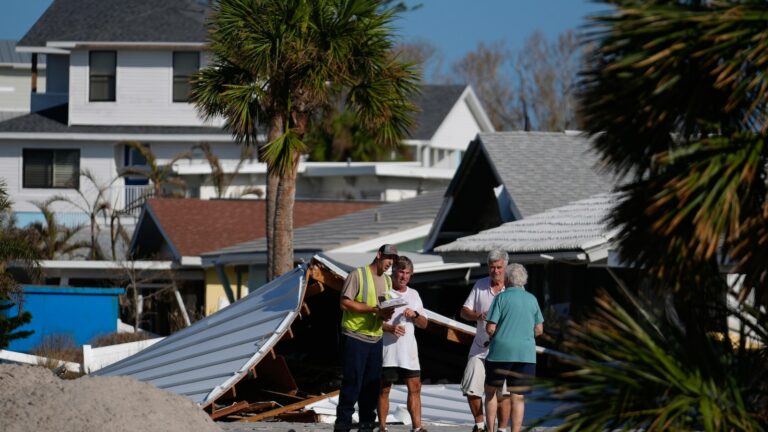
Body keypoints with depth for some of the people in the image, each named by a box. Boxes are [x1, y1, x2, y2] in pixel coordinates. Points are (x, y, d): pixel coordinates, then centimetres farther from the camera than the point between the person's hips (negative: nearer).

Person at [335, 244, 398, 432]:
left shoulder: (387, 280, 18)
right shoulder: (357, 275, -5)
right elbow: (345, 303, -12)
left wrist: (386, 314, -4)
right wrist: (374, 309, -18)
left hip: (376, 338, 7)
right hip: (355, 337, -7)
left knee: (372, 383, 6)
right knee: (352, 381, -8)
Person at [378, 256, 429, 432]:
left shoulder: (414, 294, 15)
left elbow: (423, 324, 18)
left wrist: (415, 315, -4)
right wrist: (390, 328, -20)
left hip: (409, 350, 5)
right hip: (387, 349, -5)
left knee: (415, 388, -1)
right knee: (384, 389, 0)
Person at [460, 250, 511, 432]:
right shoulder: (480, 285, 6)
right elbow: (464, 311, 8)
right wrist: (478, 316, -14)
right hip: (480, 346, 4)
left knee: (502, 392, -7)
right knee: (471, 388, 2)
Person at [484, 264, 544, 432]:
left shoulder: (501, 297, -4)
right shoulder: (532, 299, 8)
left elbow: (490, 328, -8)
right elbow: (539, 330, 12)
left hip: (501, 350, -2)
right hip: (525, 353, 2)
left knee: (490, 389, 15)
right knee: (518, 397, 2)